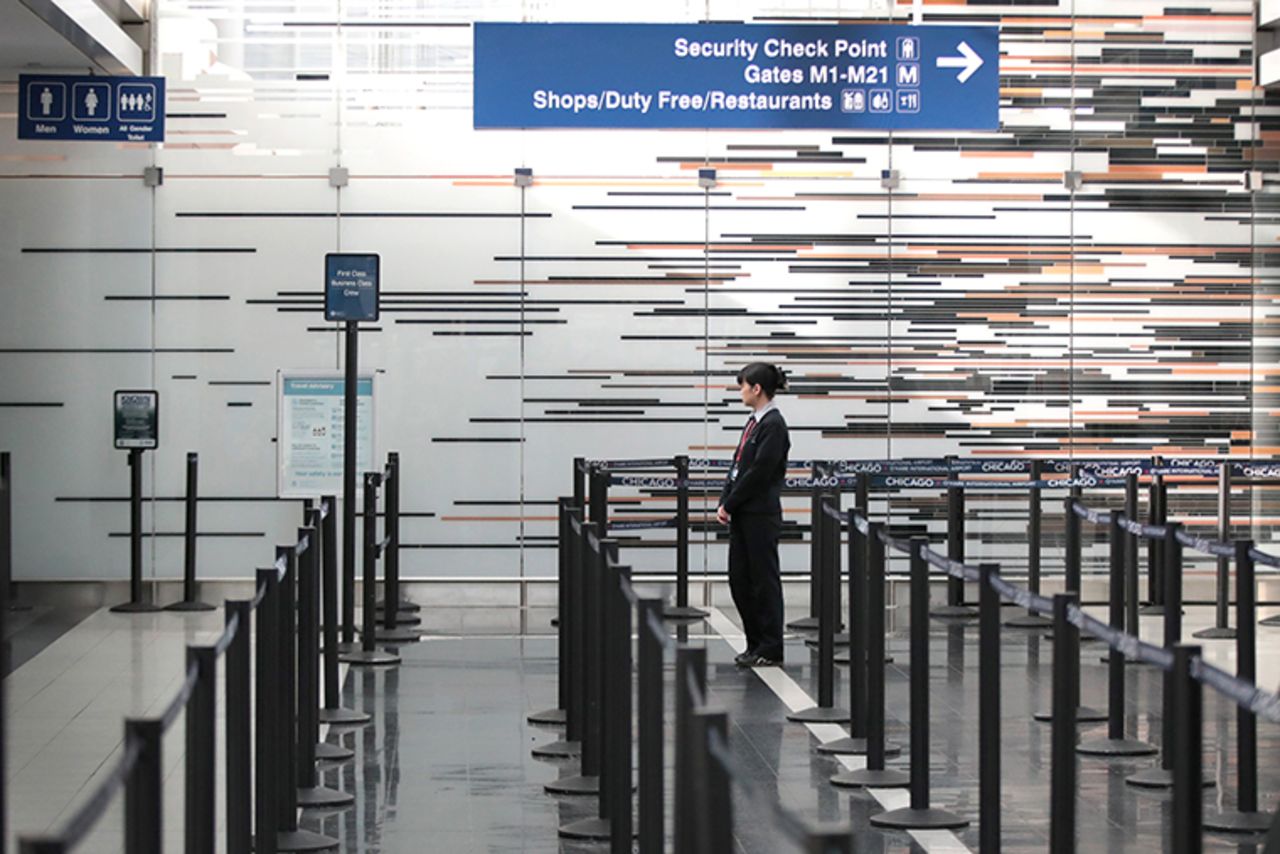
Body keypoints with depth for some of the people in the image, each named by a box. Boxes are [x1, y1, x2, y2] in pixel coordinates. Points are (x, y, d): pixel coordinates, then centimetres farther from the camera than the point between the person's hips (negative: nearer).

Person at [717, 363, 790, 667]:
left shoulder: (773, 425, -14)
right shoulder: (754, 422, 14)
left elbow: (759, 472, -18)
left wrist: (730, 504, -13)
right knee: (740, 579, 11)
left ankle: (770, 650, 6)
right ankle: (756, 644, 19)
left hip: (761, 516, -9)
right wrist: (725, 503, 5)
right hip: (742, 514, 9)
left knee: (764, 579, -1)